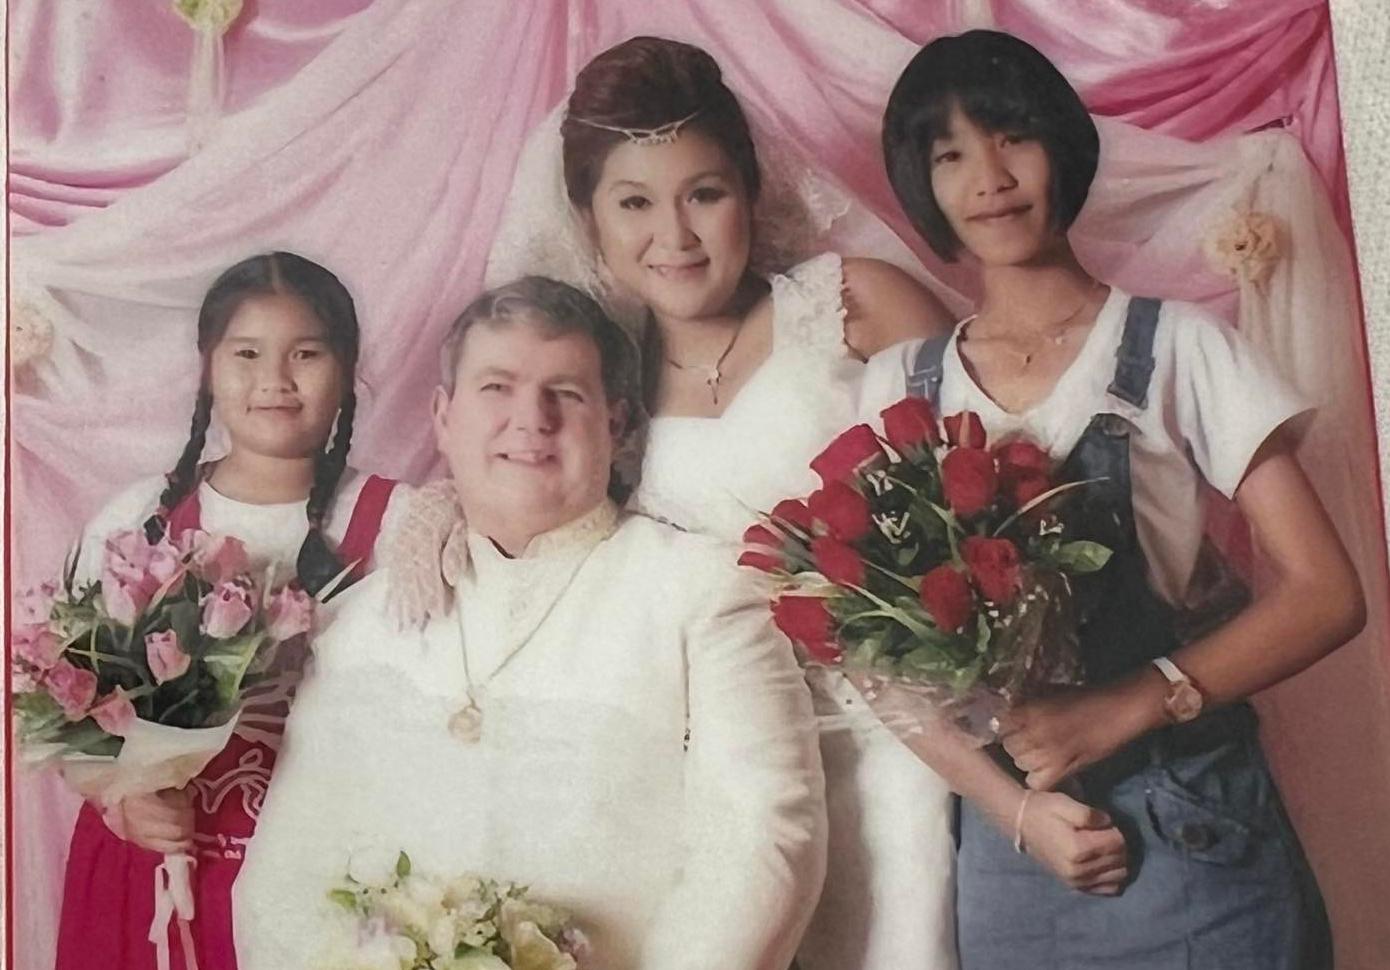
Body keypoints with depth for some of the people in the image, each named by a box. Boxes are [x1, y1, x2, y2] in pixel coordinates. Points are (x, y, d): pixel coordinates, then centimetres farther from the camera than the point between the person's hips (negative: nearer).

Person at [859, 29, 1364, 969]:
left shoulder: (1175, 345, -5)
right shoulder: (899, 387, 2)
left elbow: (1326, 594, -8)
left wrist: (1119, 710, -19)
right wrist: (1012, 804, -12)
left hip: (1191, 824, -2)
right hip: (1004, 840, 2)